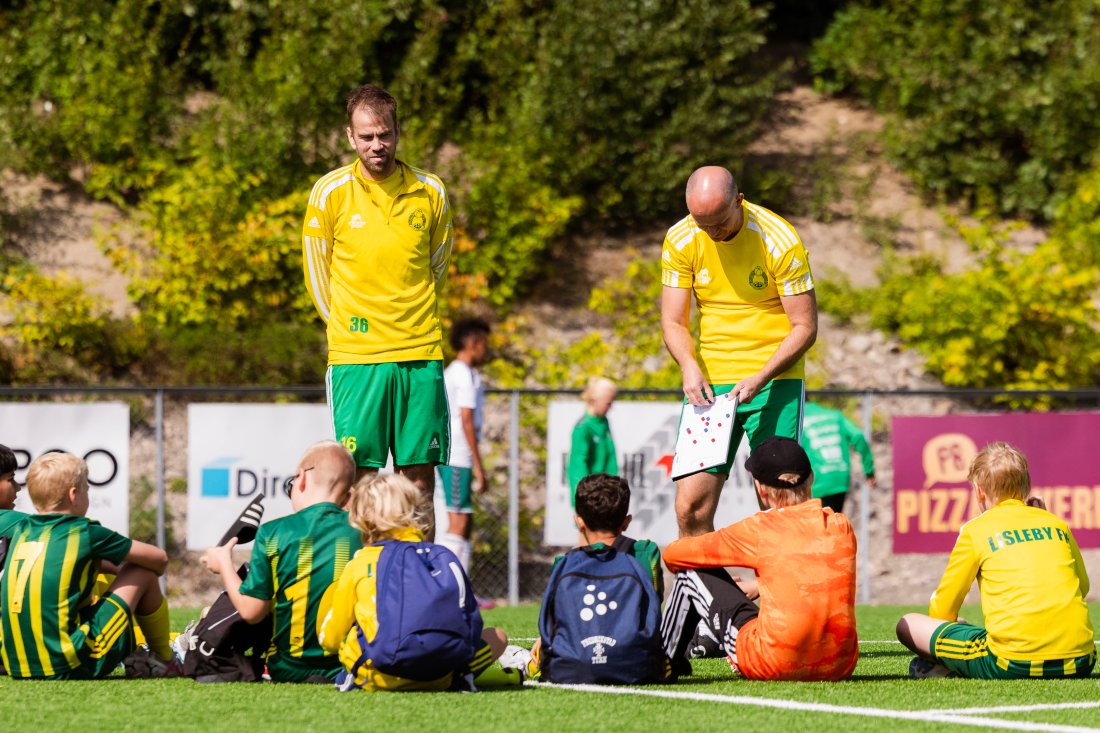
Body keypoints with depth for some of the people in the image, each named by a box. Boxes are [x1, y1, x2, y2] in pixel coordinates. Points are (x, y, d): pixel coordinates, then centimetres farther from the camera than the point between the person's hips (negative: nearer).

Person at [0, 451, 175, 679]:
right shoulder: (85, 534, -5)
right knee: (143, 574, 10)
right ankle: (165, 662, 26)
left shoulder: (20, 530, 11)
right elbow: (159, 559, 5)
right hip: (69, 667, -7)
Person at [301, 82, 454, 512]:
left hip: (421, 352, 2)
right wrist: (346, 325, 10)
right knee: (361, 470, -4)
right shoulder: (330, 192, -2)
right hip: (355, 357, -2)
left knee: (420, 469, 2)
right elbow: (316, 270, 8)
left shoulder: (431, 192, 4)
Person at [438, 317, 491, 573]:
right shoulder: (466, 375, -11)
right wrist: (478, 466, -15)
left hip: (448, 457, 10)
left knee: (464, 524, 11)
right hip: (459, 458, -10)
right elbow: (467, 421, -16)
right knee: (458, 524, -11)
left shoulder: (450, 372, 18)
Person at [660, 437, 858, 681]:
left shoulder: (759, 529, -5)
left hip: (775, 665, -4)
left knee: (692, 574, 13)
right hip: (841, 666, 5)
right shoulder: (841, 526, 7)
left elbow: (673, 555, 5)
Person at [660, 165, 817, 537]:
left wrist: (760, 378, -21)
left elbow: (805, 327, -8)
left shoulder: (779, 240, -13)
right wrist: (689, 366, -20)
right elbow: (673, 321, 2)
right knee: (691, 507, -5)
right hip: (709, 382, 3)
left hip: (774, 381, -3)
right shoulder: (680, 241, -2)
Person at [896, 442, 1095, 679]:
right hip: (1079, 662, 4)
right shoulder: (1057, 524, 17)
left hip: (1013, 663, -4)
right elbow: (1083, 586, 32)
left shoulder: (976, 530, 7)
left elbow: (941, 612, 10)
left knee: (907, 626, 10)